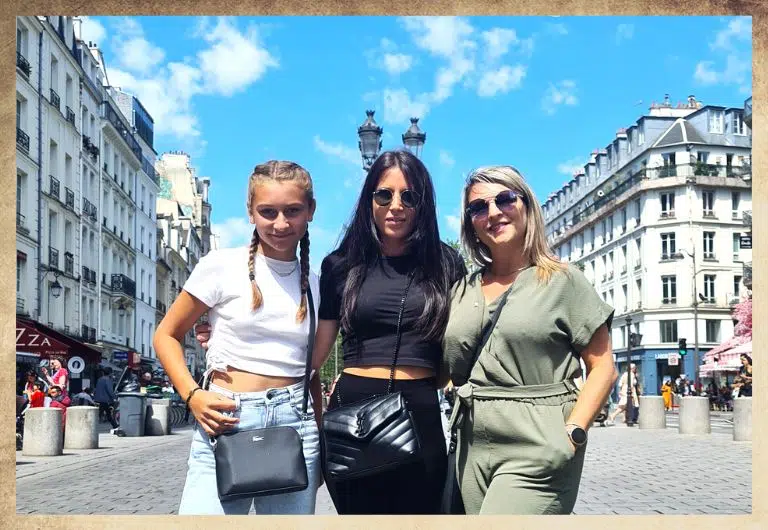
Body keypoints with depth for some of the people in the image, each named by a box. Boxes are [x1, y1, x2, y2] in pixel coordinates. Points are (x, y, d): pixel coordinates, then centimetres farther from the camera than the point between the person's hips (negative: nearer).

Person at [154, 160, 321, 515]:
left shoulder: (315, 286, 9)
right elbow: (166, 336, 6)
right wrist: (192, 396, -9)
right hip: (223, 424, -3)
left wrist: (322, 445, 18)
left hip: (295, 424, 3)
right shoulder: (221, 266, -1)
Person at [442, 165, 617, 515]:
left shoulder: (563, 280, -1)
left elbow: (603, 368, -3)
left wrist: (571, 434, -14)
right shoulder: (463, 291, 12)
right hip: (471, 448, 5)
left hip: (536, 451, -5)